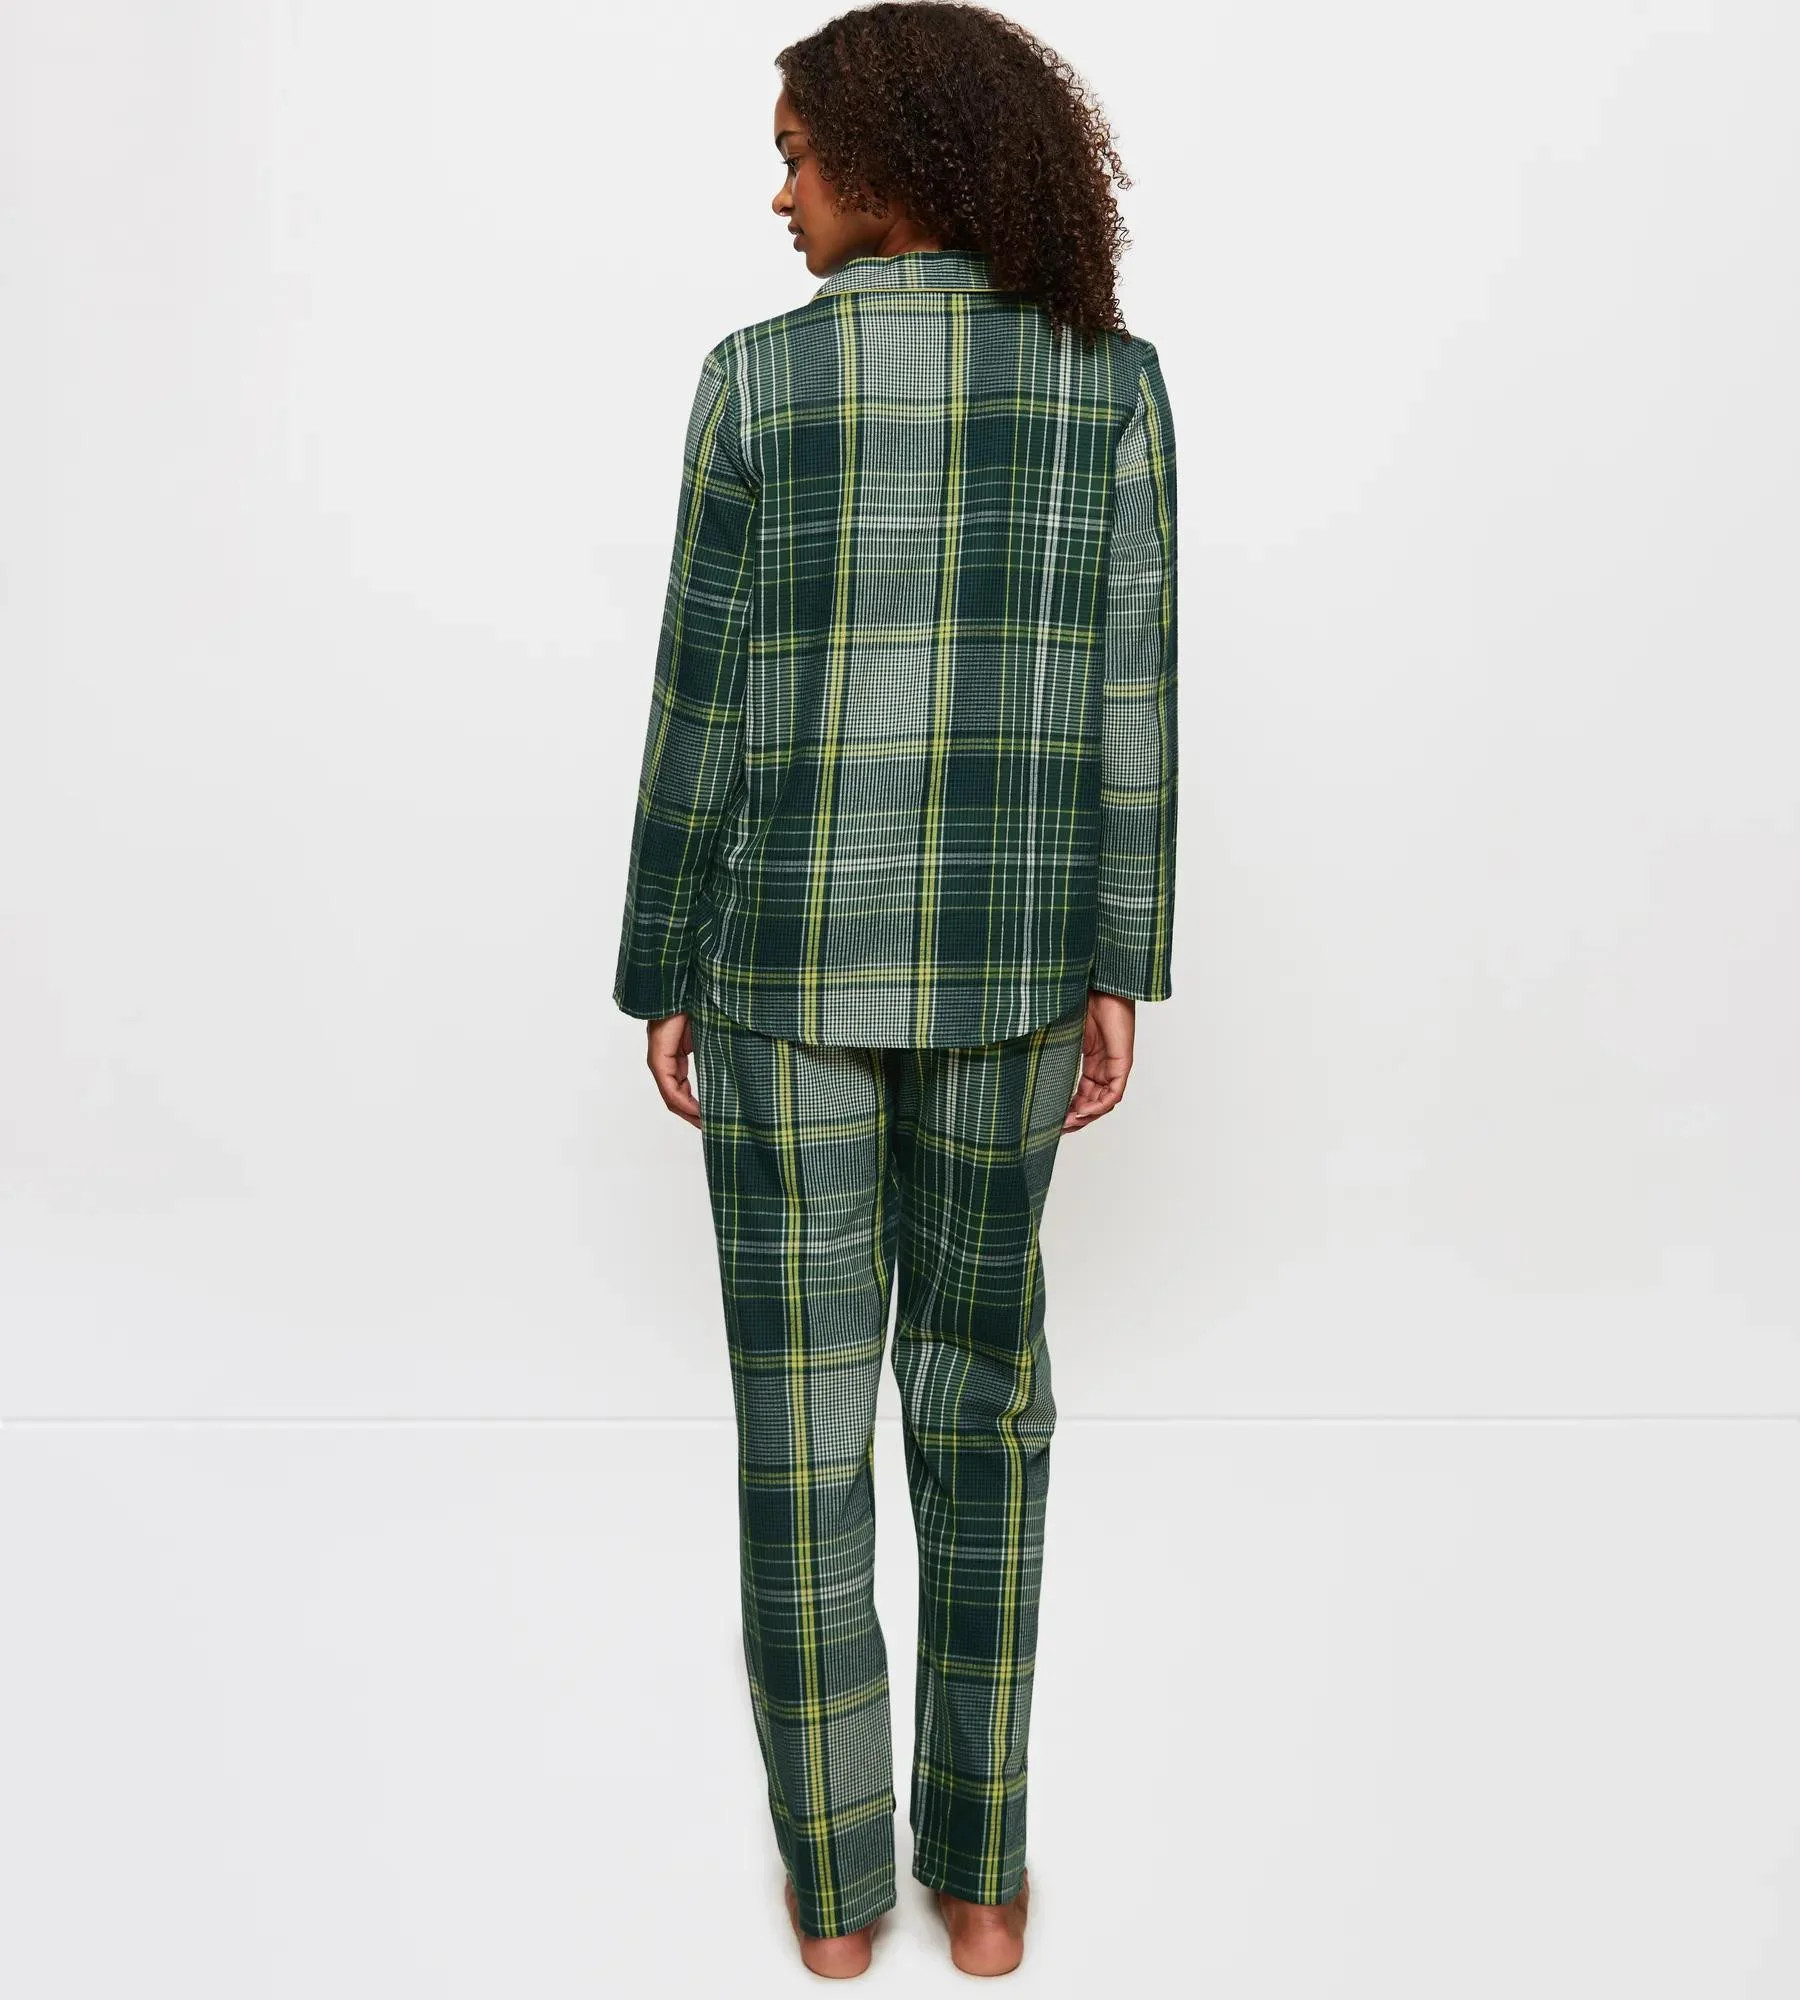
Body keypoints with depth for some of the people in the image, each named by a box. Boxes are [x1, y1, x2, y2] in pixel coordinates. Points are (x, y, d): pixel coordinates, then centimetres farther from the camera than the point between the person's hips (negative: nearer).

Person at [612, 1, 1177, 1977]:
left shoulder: (758, 382, -6)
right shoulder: (1111, 376, 1)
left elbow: (706, 706, -7)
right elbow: (1127, 694, -4)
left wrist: (660, 981, 2)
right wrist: (1117, 976, 1)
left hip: (791, 948, -2)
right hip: (998, 954, 2)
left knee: (803, 1389, 9)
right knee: (981, 1360, 15)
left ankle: (834, 1876, 21)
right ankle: (978, 1868, 21)